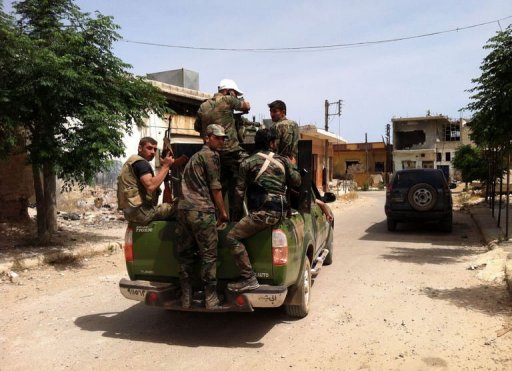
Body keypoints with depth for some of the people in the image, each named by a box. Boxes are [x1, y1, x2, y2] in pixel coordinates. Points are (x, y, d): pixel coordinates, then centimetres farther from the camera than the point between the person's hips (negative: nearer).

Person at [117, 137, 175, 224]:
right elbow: (151, 186, -26)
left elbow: (152, 184, 18)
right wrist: (165, 166, -17)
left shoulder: (133, 162, 23)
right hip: (140, 211, -10)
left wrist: (162, 167, 10)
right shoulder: (141, 163, -9)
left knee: (167, 206, 26)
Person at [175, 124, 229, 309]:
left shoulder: (194, 156, 27)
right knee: (208, 255, -2)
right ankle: (211, 298, 1)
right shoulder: (211, 155, -1)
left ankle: (186, 298, 13)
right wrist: (223, 212, 6)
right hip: (202, 212, -8)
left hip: (183, 209, 9)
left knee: (185, 255, 9)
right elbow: (215, 187, -4)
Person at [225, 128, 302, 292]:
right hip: (281, 210, 7)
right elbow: (297, 181, 23)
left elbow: (239, 191, 3)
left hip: (263, 212, -7)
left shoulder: (248, 162, 2)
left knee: (232, 238, -5)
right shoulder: (283, 161, 13)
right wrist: (293, 166, 40)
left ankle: (249, 279, -11)